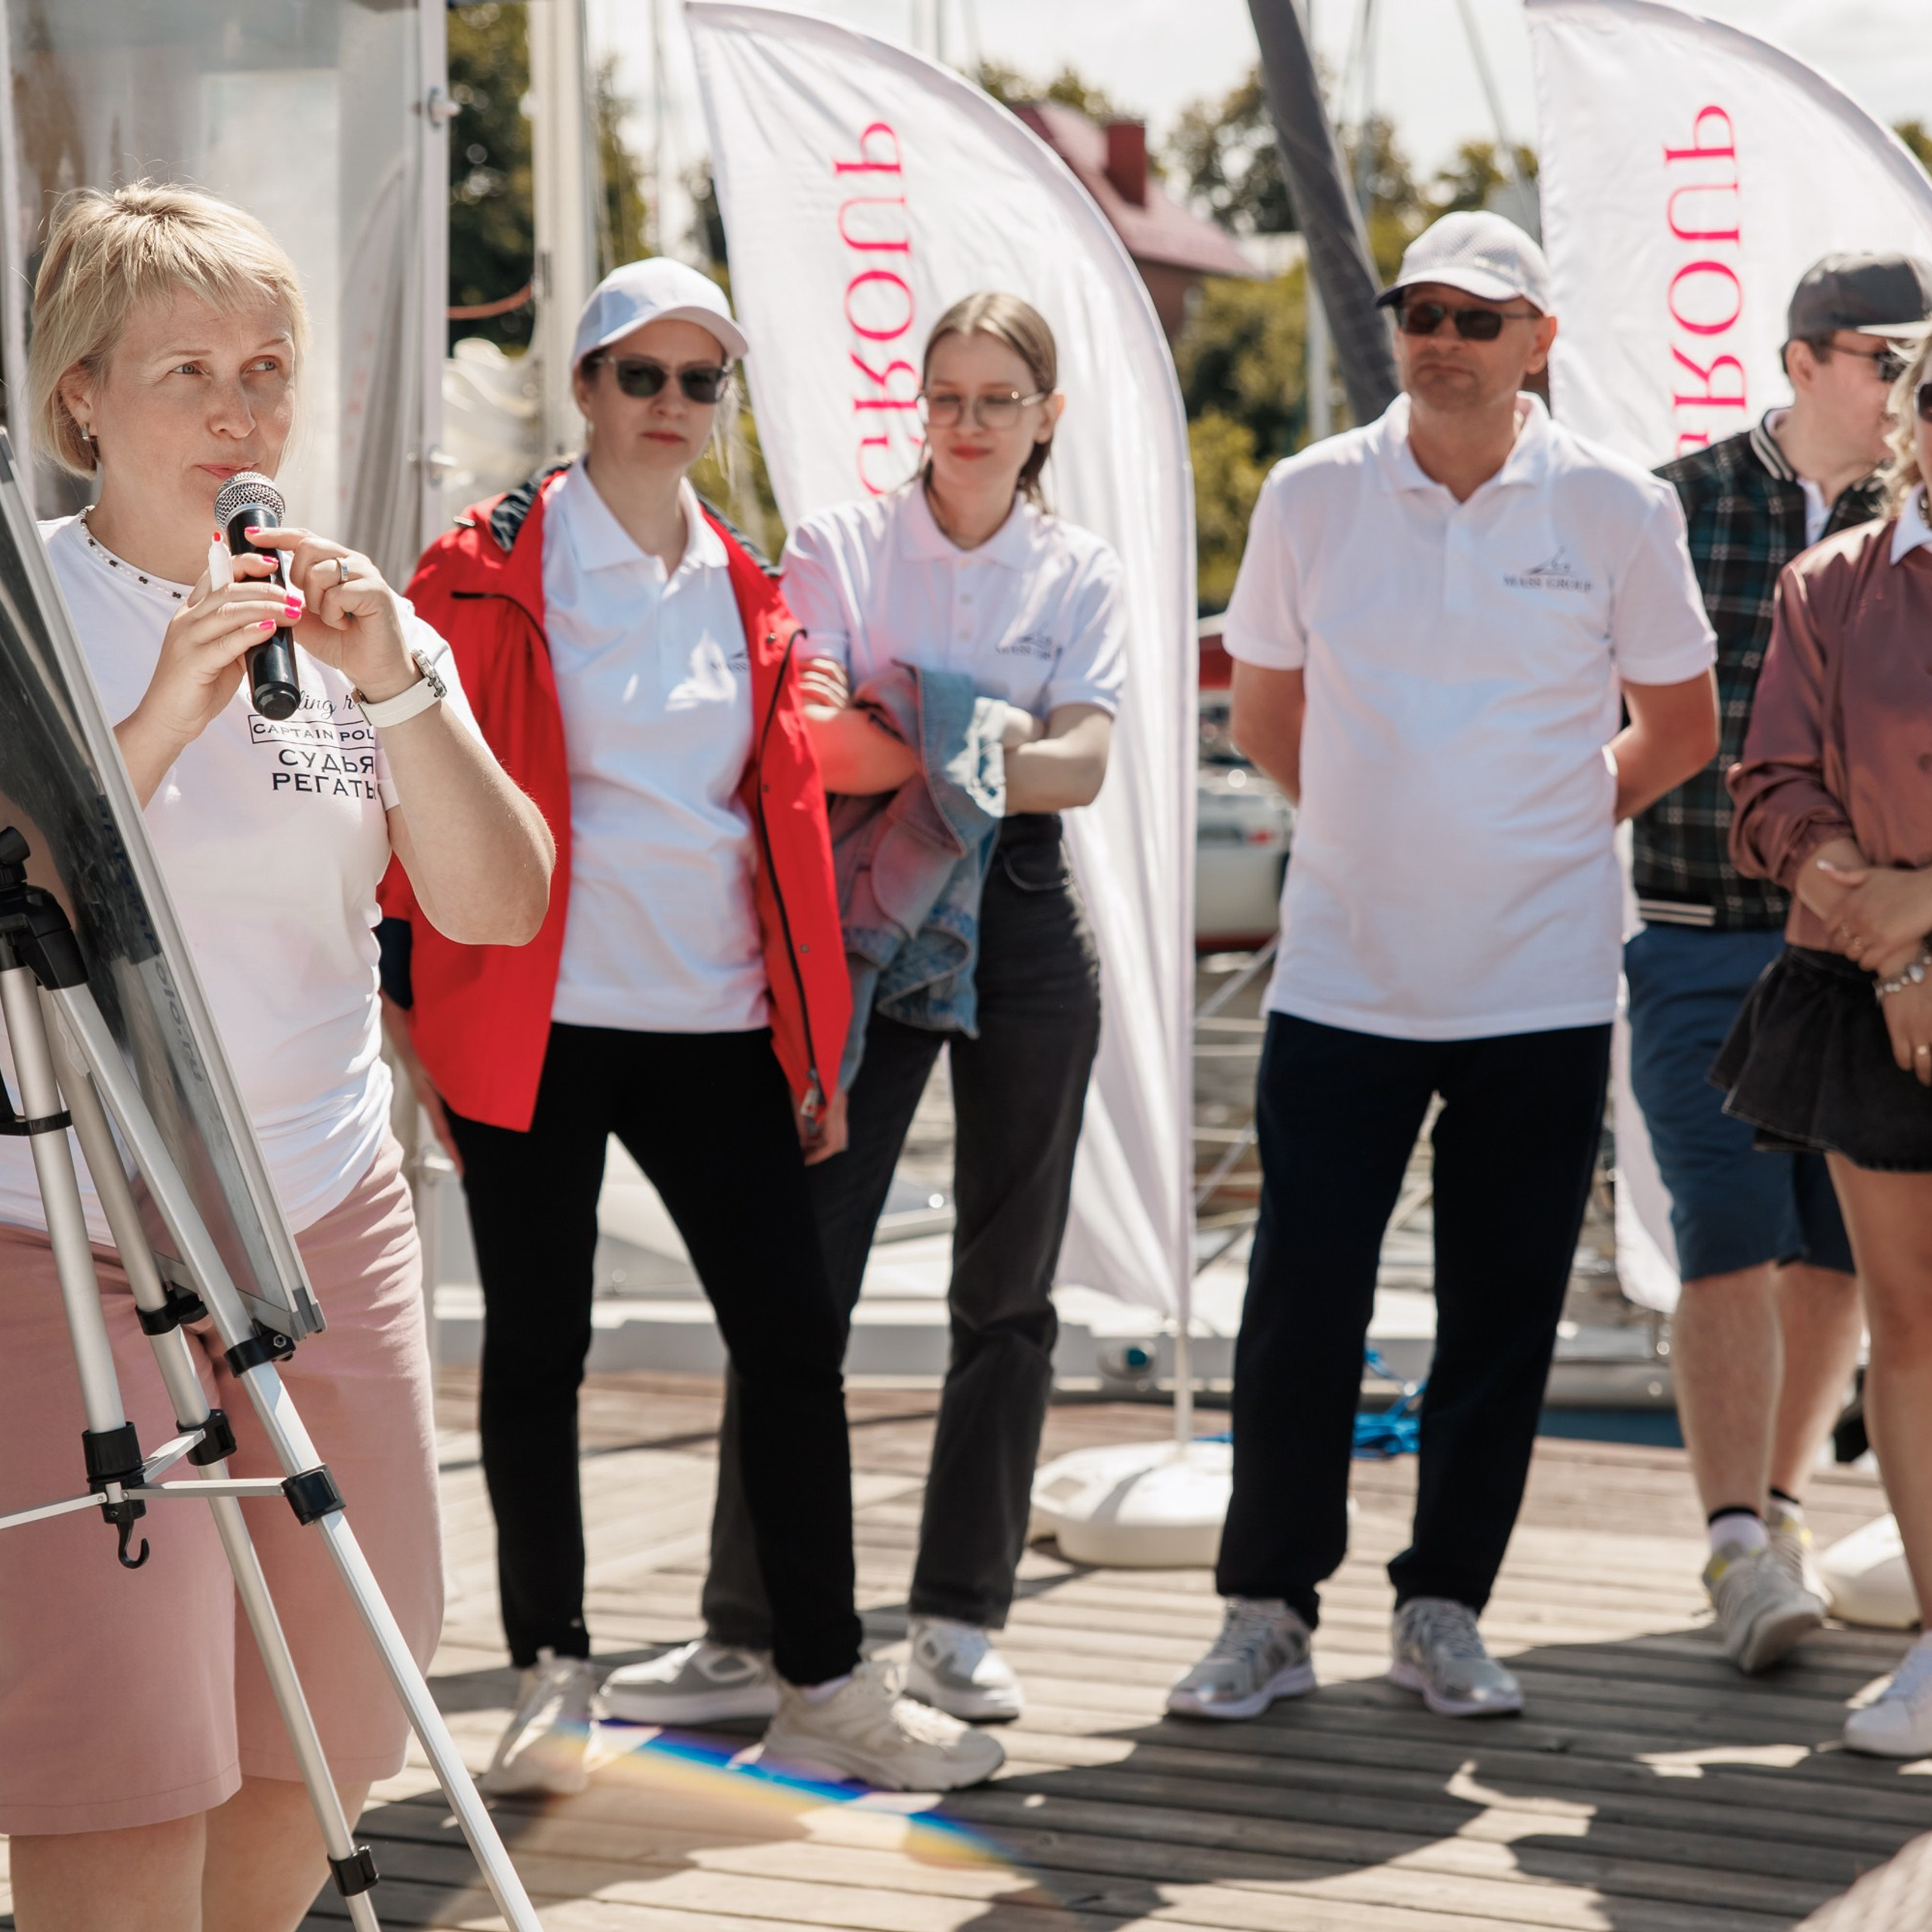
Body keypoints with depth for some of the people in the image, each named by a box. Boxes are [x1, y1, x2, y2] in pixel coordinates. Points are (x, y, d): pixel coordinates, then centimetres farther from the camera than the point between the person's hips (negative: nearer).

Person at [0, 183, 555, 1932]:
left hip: (333, 1230, 5)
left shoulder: (356, 622, 10)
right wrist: (159, 719, -24)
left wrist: (395, 689, -14)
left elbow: (499, 907, -1)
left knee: (325, 1743, 11)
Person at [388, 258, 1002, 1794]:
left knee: (796, 1334, 0)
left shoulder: (749, 593, 12)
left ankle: (828, 1689, 8)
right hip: (535, 1021, -4)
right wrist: (404, 992, -8)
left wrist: (816, 1043, 11)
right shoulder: (490, 570, -1)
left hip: (715, 1027, 4)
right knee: (538, 1348, 4)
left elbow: (792, 819, 14)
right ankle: (555, 1678, 17)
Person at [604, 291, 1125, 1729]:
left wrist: (904, 743, -18)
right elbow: (806, 739, -6)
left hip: (1024, 923, 2)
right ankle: (749, 1631, -1)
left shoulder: (1084, 575, 9)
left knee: (1008, 1286, 5)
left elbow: (1082, 767, -6)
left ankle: (961, 1623, 15)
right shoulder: (841, 547, 6)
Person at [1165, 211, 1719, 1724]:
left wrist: (1541, 831, 9)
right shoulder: (1313, 496, 1)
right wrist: (1385, 824, 11)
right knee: (1300, 1305, -2)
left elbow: (1681, 729, 9)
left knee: (1503, 1314, 5)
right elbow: (1265, 712, 15)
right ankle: (1268, 1611, 12)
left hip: (1543, 986, 0)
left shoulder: (1616, 508, -2)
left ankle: (1445, 1610, 19)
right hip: (1344, 974, 0)